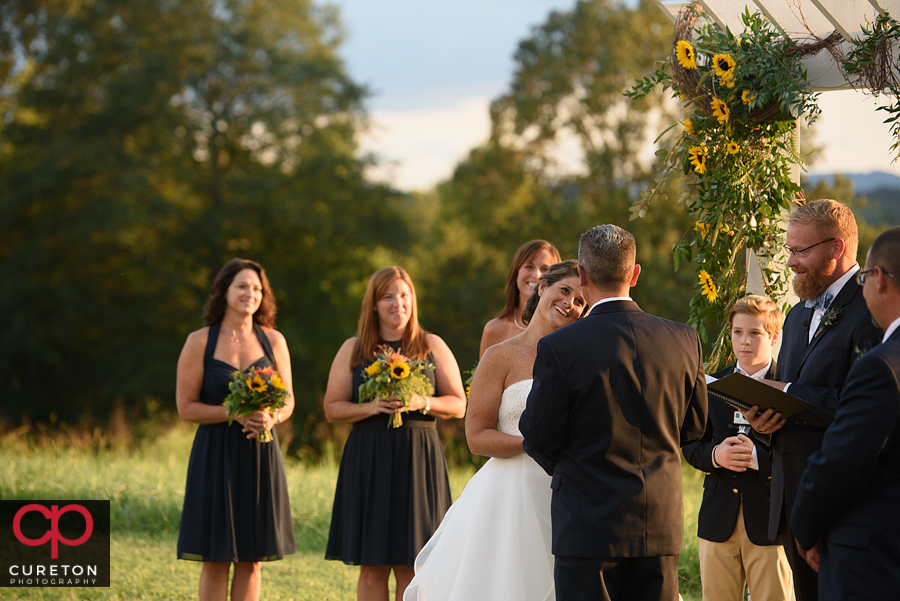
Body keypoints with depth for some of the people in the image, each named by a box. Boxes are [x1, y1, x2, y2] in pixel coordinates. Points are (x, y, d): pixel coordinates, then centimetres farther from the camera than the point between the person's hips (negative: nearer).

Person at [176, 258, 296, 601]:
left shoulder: (273, 340, 7)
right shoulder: (199, 342, -2)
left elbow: (288, 400, 10)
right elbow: (186, 407, -4)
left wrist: (272, 418, -14)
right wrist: (236, 413, -17)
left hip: (260, 456, 3)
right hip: (216, 456, -3)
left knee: (252, 560, 6)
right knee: (215, 560, -1)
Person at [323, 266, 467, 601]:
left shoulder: (432, 347, 8)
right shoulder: (353, 350, 9)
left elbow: (458, 405, 6)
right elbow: (332, 408, 6)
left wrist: (422, 403, -12)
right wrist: (370, 408, -11)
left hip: (418, 460, 0)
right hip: (368, 461, 0)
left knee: (411, 567, -1)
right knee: (372, 566, 0)